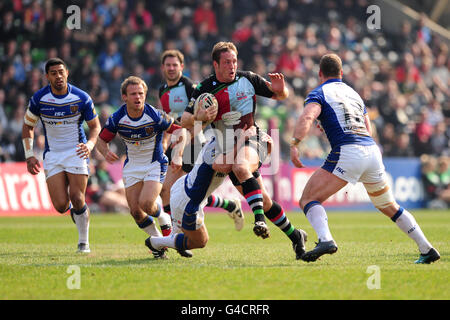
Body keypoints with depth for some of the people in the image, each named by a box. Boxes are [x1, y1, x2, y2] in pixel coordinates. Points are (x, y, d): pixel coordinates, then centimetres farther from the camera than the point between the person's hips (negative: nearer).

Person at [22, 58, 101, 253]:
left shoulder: (82, 98, -9)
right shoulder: (39, 98, -7)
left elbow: (95, 126, 2)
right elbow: (27, 126, 7)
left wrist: (90, 145, -18)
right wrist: (29, 156, 0)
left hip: (76, 152, -1)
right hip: (52, 155, 1)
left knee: (77, 198, -14)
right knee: (60, 206, -9)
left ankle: (84, 242, 5)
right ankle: (72, 208, 29)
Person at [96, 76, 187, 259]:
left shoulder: (155, 116, -19)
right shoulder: (117, 119, -11)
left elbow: (180, 130, -9)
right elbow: (101, 140, 2)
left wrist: (178, 155, -22)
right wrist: (106, 153, -21)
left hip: (155, 165, -3)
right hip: (132, 167, 3)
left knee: (146, 204, -21)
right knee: (135, 211, -4)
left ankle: (164, 219, 13)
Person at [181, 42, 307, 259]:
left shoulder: (248, 79, -1)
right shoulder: (205, 88, 0)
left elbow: (281, 96, 10)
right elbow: (184, 121, 1)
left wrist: (281, 89, -14)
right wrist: (198, 117, -21)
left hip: (252, 141, -2)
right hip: (229, 149, 2)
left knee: (240, 167, -37)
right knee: (264, 202, 1)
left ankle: (260, 218, -43)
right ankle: (294, 236, 17)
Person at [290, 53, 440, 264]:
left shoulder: (319, 93, 8)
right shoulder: (353, 94, 27)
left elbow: (307, 117, -14)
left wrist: (294, 144, -22)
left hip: (347, 152, -6)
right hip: (372, 151, 6)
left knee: (308, 199, -2)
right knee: (389, 207, 23)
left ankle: (326, 240, -28)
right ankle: (427, 249, 20)